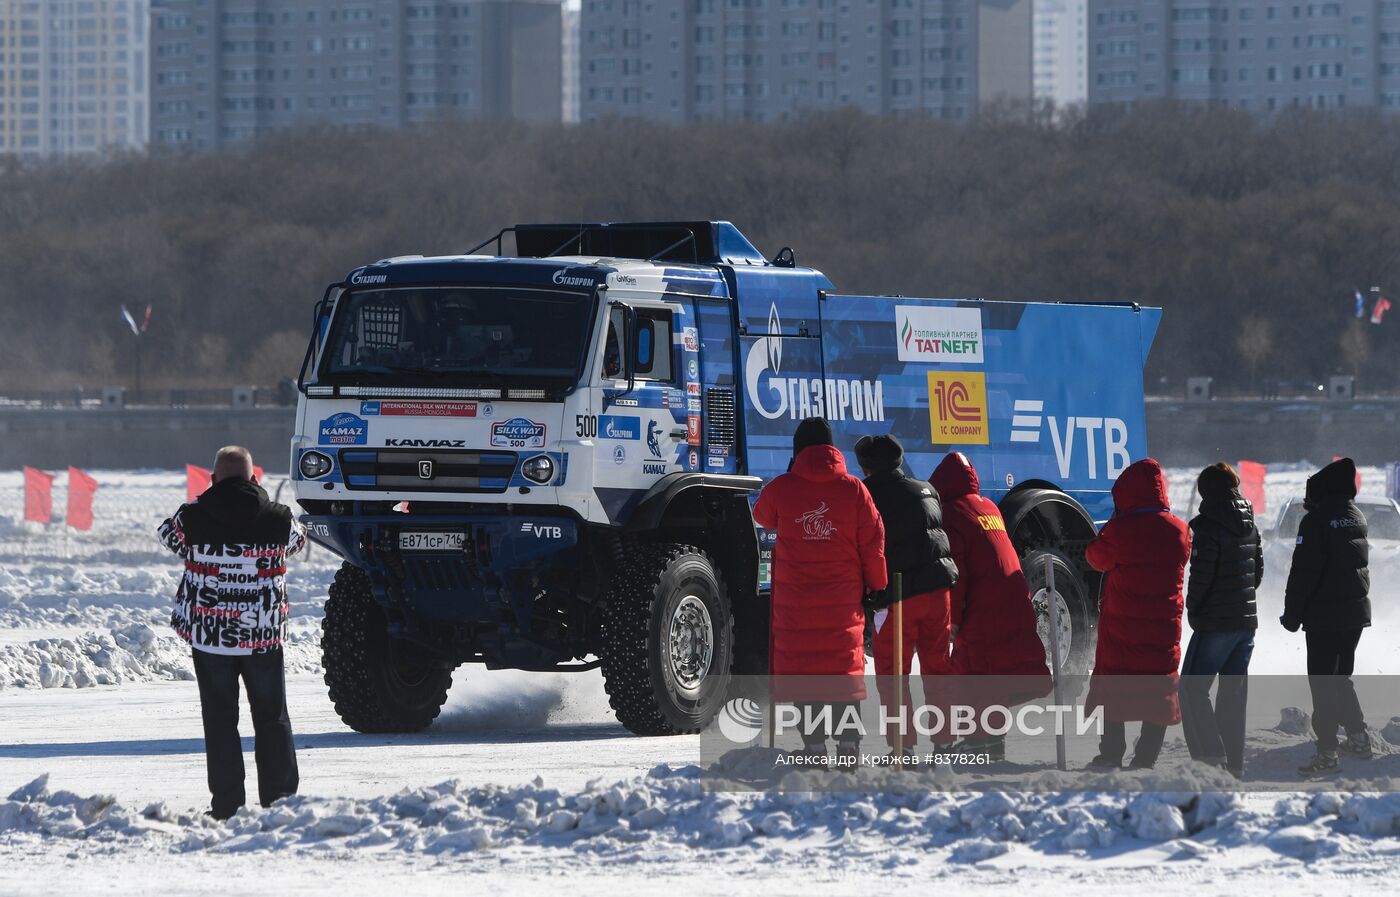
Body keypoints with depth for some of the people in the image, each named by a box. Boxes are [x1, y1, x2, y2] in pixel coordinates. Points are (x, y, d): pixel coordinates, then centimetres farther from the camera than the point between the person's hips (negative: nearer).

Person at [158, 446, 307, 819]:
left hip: (209, 635, -1)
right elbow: (298, 540, 17)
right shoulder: (278, 520, -5)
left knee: (220, 720, 5)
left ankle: (226, 805, 3)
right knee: (272, 718, 10)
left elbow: (168, 534, 13)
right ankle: (279, 799, 9)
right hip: (264, 635, 1)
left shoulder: (192, 520, -9)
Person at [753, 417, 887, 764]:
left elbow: (762, 516, 18)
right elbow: (873, 543, 0)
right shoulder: (853, 490, -4)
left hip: (795, 602, -1)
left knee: (803, 671, 4)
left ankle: (814, 747, -1)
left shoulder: (781, 490, -5)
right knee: (845, 671, 7)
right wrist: (877, 586, 12)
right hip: (844, 601, 1)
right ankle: (848, 745, 2)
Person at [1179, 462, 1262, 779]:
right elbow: (1258, 570, 15)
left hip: (1216, 622, -8)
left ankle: (1210, 756, -16)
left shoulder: (1208, 525, -14)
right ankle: (1234, 763, 12)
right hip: (1247, 620, 8)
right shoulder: (1249, 527, 10)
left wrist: (1193, 606, -3)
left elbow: (1202, 573, -18)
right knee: (1234, 692, 12)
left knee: (1193, 687, -3)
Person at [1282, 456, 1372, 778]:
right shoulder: (1357, 518, 7)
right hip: (1357, 612, 7)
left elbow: (1304, 572, -16)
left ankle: (1327, 754, -6)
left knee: (1322, 683, -4)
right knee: (1341, 676, 22)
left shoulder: (1316, 521, -15)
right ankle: (1358, 737, 25)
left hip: (1324, 616, -7)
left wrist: (1292, 615, -7)